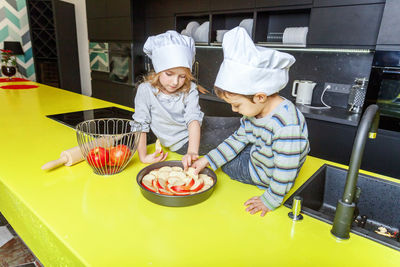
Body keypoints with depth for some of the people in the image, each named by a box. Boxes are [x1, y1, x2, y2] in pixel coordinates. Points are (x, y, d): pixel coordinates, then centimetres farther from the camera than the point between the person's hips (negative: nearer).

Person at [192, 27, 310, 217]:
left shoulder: (286, 124, -37)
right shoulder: (254, 110, -9)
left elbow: (286, 170, -31)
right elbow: (239, 139, 1)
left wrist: (270, 200, -20)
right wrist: (207, 160, 0)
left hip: (265, 175, -8)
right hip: (258, 155, 8)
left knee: (226, 163, -1)